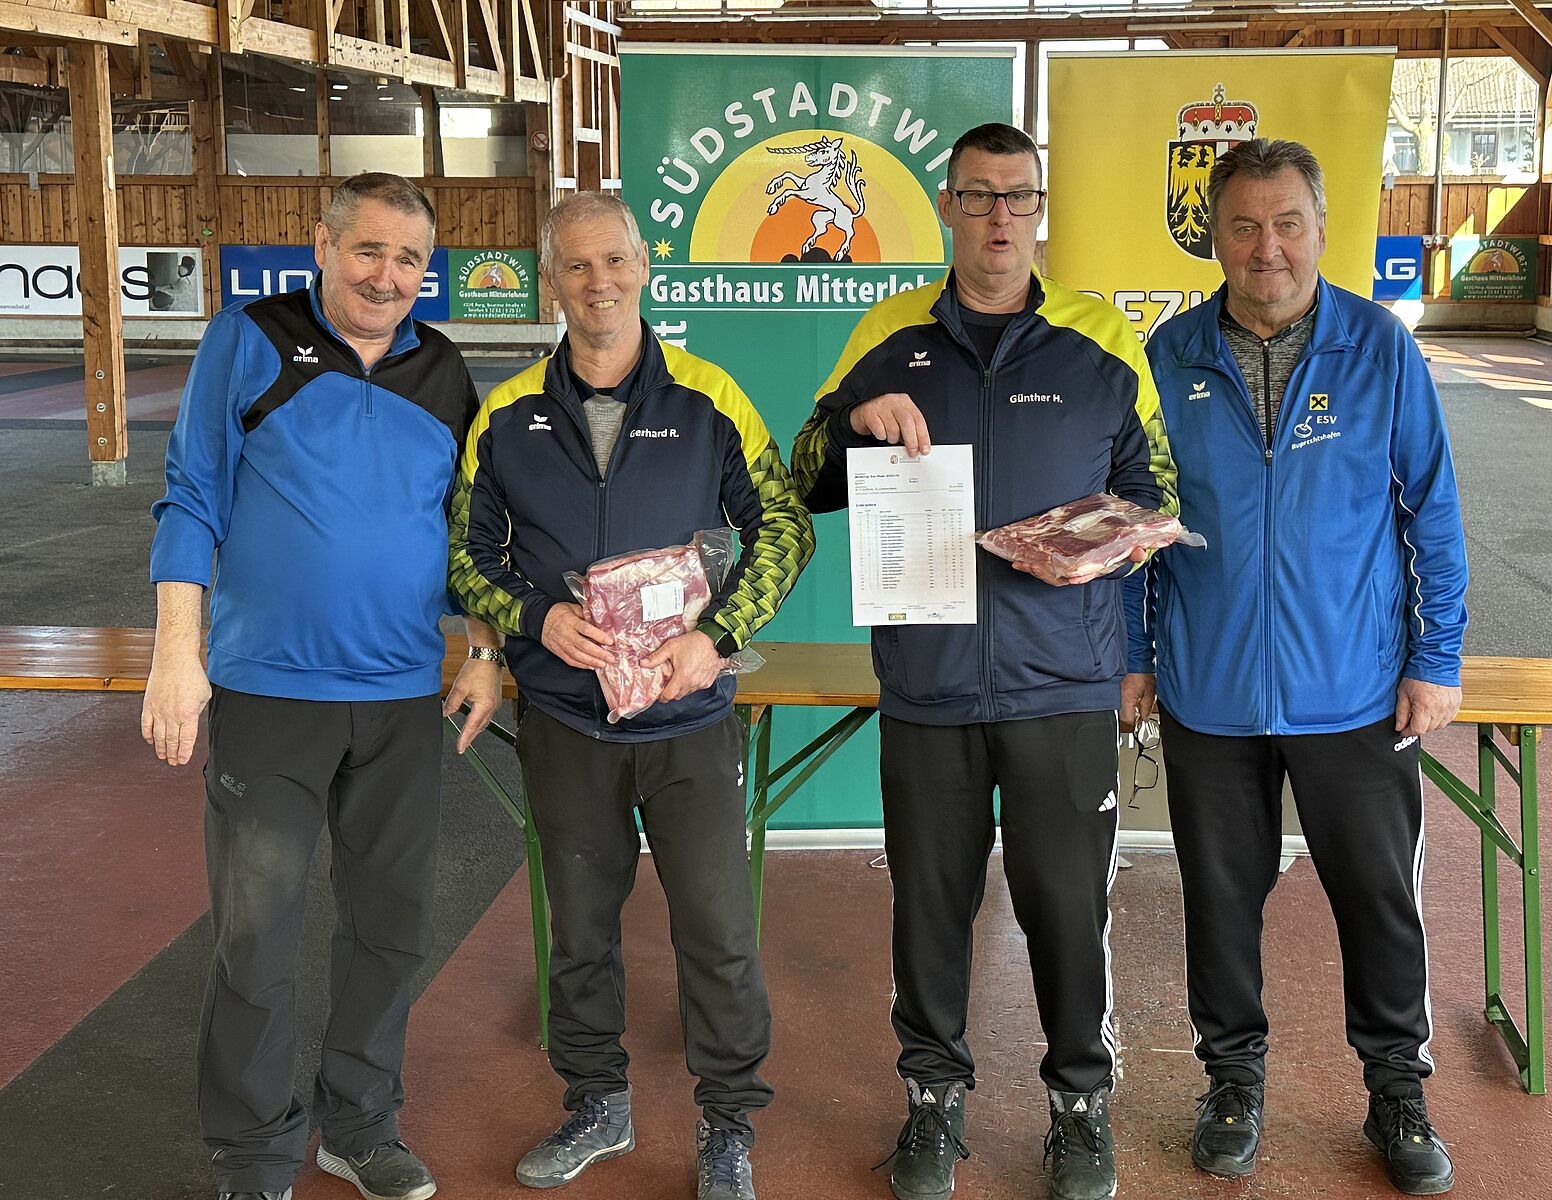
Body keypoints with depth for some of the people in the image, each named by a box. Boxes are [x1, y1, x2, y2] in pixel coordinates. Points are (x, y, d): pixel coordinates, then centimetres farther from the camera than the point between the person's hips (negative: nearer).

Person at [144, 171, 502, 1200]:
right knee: (257, 937, 0)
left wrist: (487, 652, 6)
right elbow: (193, 500, -4)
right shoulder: (251, 342, -3)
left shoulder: (445, 374, 8)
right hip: (268, 692, -4)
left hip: (406, 699, 4)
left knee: (393, 925, 12)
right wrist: (177, 656, -10)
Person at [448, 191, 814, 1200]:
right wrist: (537, 617, -13)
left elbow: (785, 526, -1)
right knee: (580, 928, 14)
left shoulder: (708, 398, -3)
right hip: (564, 719, 2)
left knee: (719, 932, 1)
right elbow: (467, 552, 7)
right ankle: (598, 1105, 34)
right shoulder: (508, 416, 2)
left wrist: (717, 635, -14)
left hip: (689, 714, -2)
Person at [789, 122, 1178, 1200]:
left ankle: (1082, 1102, 25)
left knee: (1068, 902, 4)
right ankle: (935, 1097, 29)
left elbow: (1158, 496, 8)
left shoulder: (1103, 343, 4)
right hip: (926, 684, 1)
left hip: (1064, 685, -1)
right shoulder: (888, 340, 7)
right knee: (930, 900, 10)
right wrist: (854, 421, -9)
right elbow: (808, 487, 11)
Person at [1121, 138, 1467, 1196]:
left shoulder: (1380, 348, -5)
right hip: (1211, 696, 1)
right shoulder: (1171, 357, -2)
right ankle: (1235, 1077, 33)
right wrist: (1136, 656, 5)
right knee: (1222, 896, 13)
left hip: (1357, 696, -1)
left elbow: (1432, 509, 0)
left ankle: (1398, 1088, 30)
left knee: (1381, 896, 10)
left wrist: (1437, 661, -2)